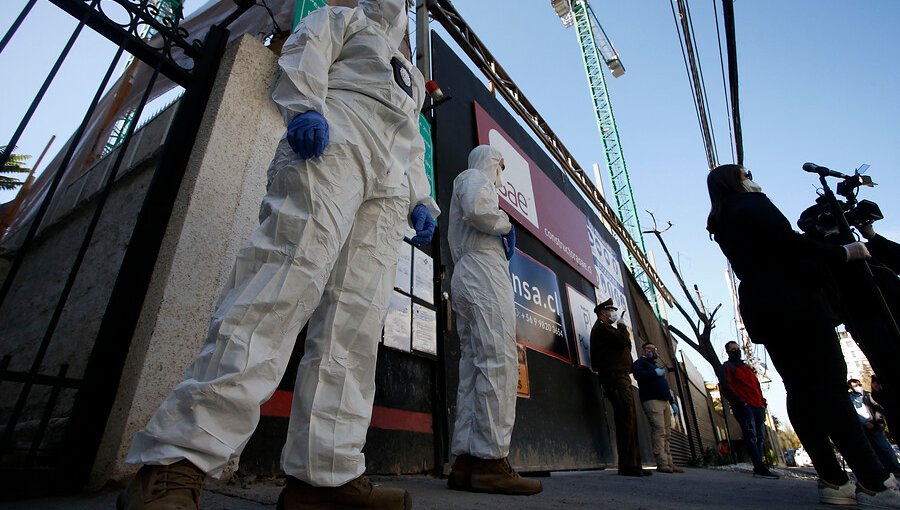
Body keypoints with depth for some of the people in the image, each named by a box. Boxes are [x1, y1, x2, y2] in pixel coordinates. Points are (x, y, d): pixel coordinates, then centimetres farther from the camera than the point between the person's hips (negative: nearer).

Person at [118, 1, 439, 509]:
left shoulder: (412, 77, 44)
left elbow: (414, 147, 32)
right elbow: (305, 54, 10)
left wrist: (421, 200, 14)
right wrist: (306, 106, -13)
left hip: (390, 190, 6)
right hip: (331, 142, -5)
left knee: (356, 321, -12)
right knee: (283, 284, -25)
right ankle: (175, 462, -24)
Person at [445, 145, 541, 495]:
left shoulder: (465, 186, 35)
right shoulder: (474, 177, 9)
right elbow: (478, 209, -15)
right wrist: (506, 226, 2)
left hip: (465, 274, 10)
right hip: (483, 269, -10)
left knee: (474, 366, -1)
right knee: (498, 361, -18)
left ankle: (466, 461, -3)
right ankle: (491, 461, -21)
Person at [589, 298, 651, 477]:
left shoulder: (606, 328, 29)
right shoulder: (601, 327, -3)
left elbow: (625, 346, 22)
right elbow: (624, 341, -16)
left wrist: (620, 328, 10)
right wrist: (622, 326, 2)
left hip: (620, 377, 10)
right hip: (615, 377, -10)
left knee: (629, 421, 7)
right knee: (627, 419, -16)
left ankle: (632, 464, 9)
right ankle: (628, 465, -16)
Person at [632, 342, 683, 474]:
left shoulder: (656, 366, 32)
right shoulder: (640, 362, 6)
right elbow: (638, 374, -17)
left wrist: (672, 402, 23)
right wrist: (655, 373, -10)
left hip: (664, 401, 8)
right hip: (652, 400, -8)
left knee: (666, 433, 3)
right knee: (659, 431, -16)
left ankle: (669, 463, 3)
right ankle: (662, 463, -18)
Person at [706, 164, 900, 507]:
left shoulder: (721, 225, 20)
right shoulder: (752, 205, -4)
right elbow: (789, 244, -13)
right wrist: (843, 252, -1)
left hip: (762, 310, 7)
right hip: (795, 304, -7)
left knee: (800, 390, 5)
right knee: (830, 385, -8)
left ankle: (833, 480, 5)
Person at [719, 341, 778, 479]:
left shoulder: (747, 367, 27)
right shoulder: (726, 367, 4)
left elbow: (757, 385, 26)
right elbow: (725, 387, -8)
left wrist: (762, 401, 10)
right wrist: (740, 402, -17)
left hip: (758, 407, 8)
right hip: (744, 407, -8)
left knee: (760, 438, 6)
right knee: (751, 436, -14)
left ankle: (759, 466, 9)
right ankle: (760, 468, -18)